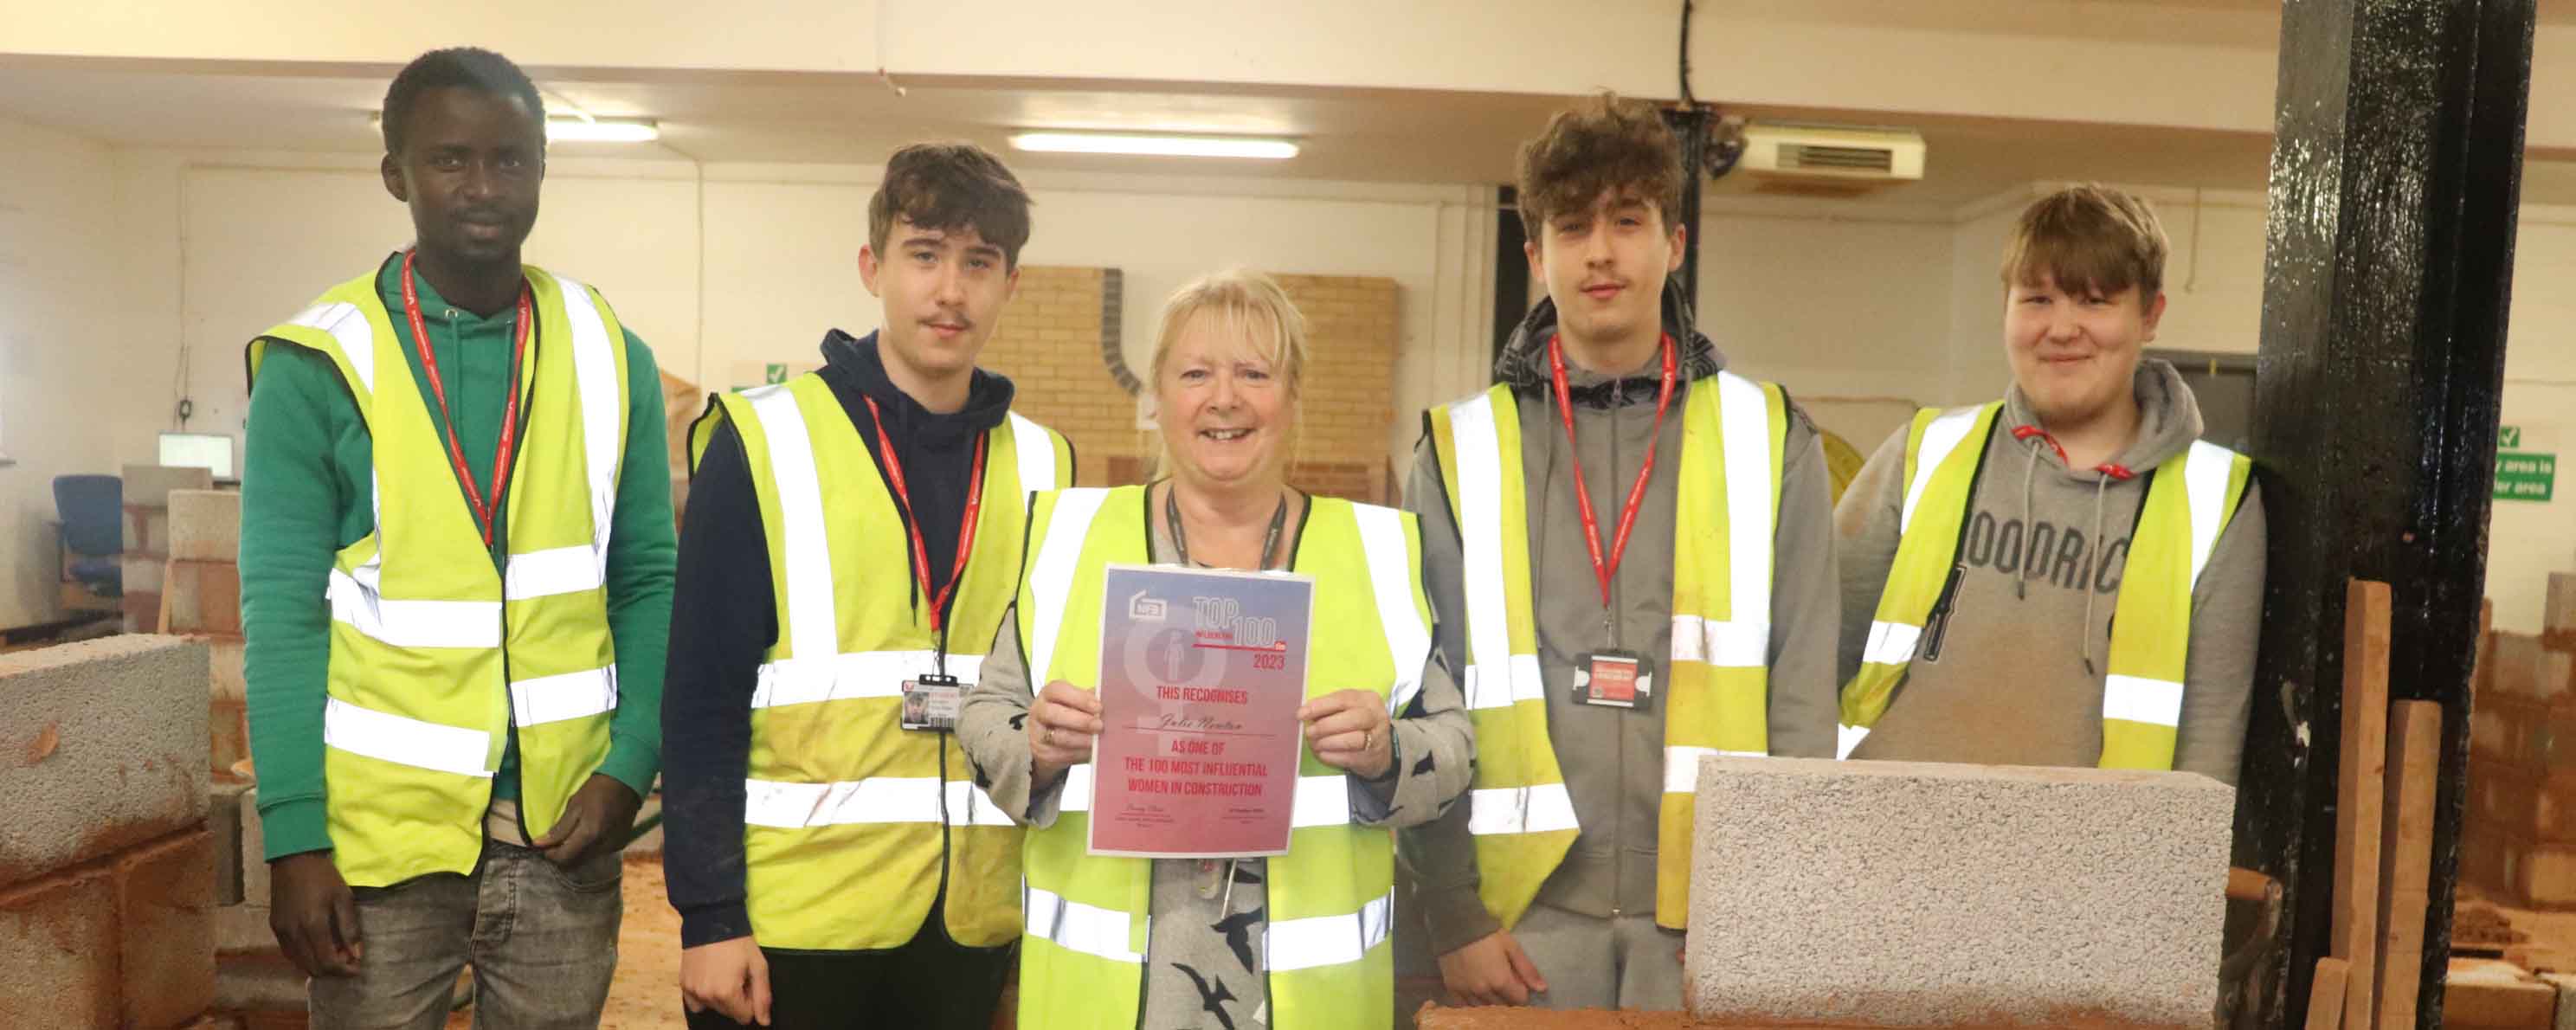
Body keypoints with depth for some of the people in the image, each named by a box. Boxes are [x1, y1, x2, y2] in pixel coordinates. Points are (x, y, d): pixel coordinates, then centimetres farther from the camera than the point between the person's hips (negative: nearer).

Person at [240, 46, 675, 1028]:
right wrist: (294, 836, -10)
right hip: (381, 830, -2)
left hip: (562, 829, 2)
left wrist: (631, 763, -6)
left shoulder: (609, 358, 2)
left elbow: (647, 583, 4)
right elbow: (282, 614, -5)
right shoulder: (320, 366, -5)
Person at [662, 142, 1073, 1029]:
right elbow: (702, 700, -7)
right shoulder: (764, 442, -7)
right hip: (791, 916, -3)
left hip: (973, 921, 4)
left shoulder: (1042, 465, 4)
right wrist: (708, 913, -10)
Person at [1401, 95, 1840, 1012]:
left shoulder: (1770, 441, 3)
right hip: (1528, 910, 0)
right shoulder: (1463, 450, 2)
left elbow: (1804, 696, 3)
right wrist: (1451, 913, -4)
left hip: (1713, 915, 0)